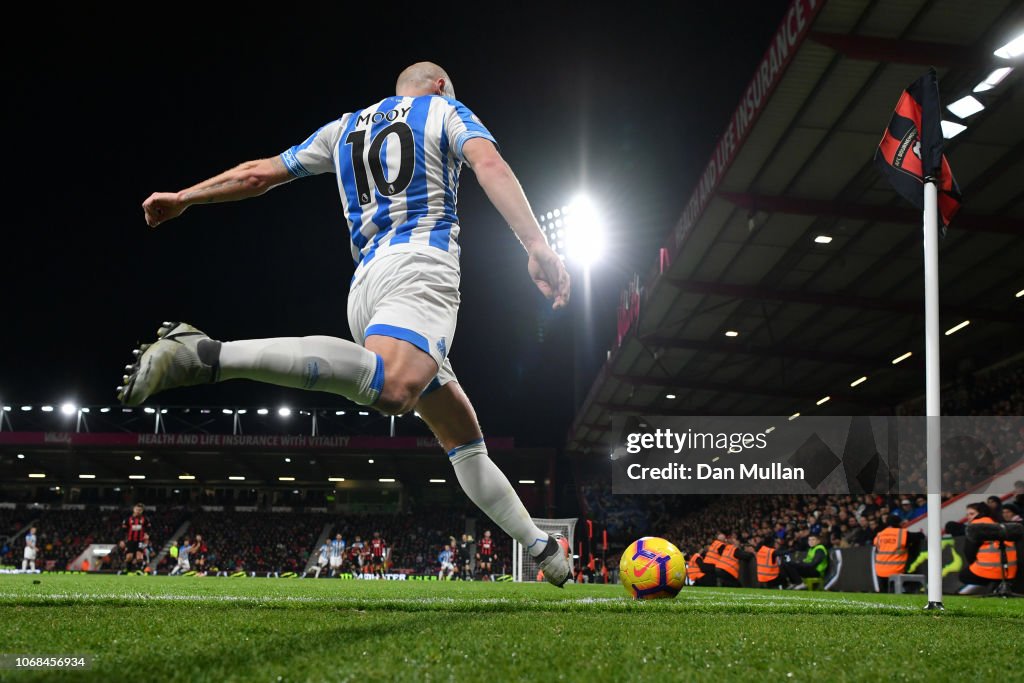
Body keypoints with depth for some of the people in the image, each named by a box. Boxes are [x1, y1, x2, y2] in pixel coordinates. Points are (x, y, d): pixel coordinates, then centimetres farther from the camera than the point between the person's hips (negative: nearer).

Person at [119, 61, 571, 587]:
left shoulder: (345, 128, 28)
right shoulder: (444, 109, 15)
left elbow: (258, 173, 29)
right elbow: (489, 164, -5)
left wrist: (183, 198, 42)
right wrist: (536, 245, -16)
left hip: (366, 281, 8)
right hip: (420, 265, -7)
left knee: (464, 439, 13)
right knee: (390, 388, -36)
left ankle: (543, 550, 14)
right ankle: (209, 356, -44)